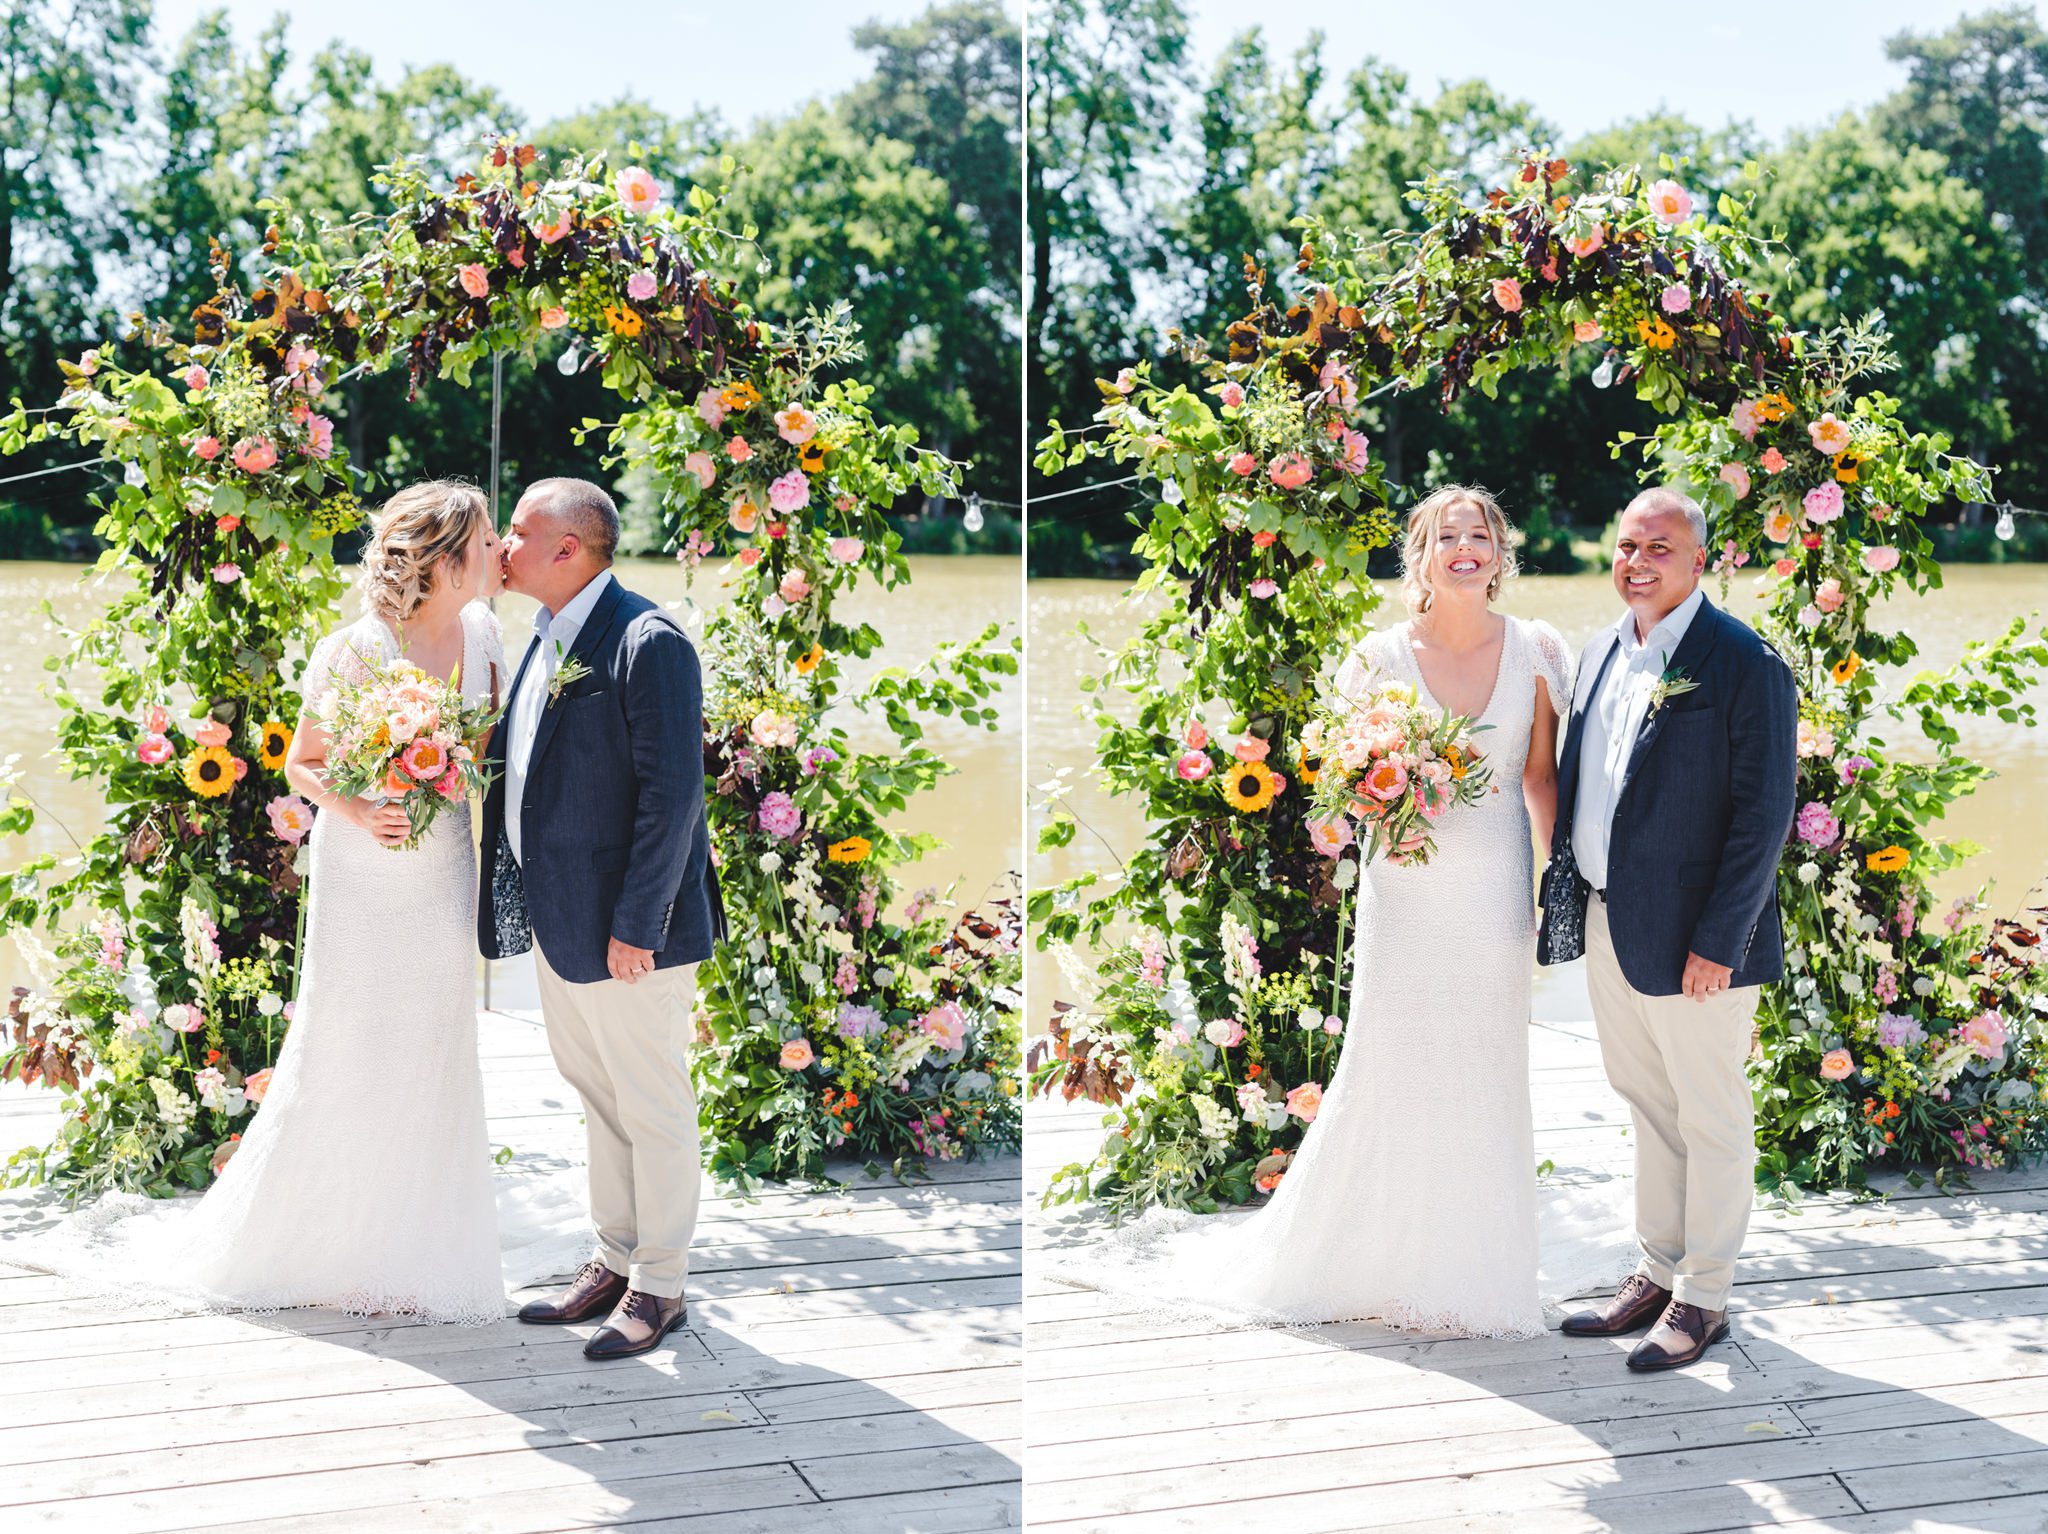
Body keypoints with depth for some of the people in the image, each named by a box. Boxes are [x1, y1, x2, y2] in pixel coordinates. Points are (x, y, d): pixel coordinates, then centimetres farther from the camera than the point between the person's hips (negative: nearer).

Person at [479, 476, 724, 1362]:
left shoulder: (647, 643, -17)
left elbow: (674, 791, -20)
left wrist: (637, 924, -21)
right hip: (558, 921, 9)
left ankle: (661, 1286, 17)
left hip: (624, 928, -9)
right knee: (597, 1097, 19)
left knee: (652, 1106, 5)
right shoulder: (549, 637, 11)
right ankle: (615, 1261, 31)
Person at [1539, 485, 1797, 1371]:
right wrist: (1566, 900, 10)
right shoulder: (1601, 655, 10)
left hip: (1693, 942, -7)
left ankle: (1704, 1299, 18)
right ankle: (1657, 1273, 30)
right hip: (1606, 925, 7)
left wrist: (1717, 942, -17)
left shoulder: (1745, 666, -13)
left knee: (1710, 1120, 7)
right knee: (1646, 1107, 18)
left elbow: (1765, 815, -15)